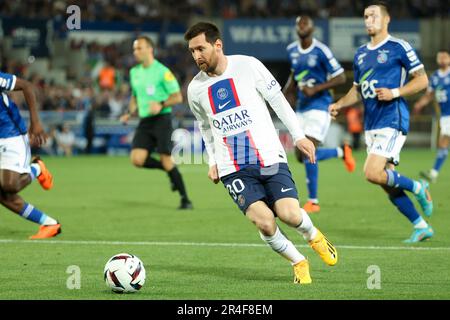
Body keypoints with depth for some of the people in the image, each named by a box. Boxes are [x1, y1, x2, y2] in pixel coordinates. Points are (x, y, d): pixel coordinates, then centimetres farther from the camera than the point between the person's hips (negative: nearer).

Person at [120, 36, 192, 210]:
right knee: (137, 159, -11)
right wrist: (130, 113, 10)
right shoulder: (134, 72, 12)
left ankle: (185, 200, -1)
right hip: (144, 121, 6)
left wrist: (161, 105, -24)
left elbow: (178, 97, -9)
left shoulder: (162, 71, -9)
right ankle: (169, 171, 14)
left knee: (166, 160, -12)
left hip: (161, 119, -6)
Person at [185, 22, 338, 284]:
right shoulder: (196, 89, 4)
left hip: (270, 157, -1)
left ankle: (314, 236, 18)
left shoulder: (248, 66, -3)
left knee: (290, 214, -18)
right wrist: (213, 161, 15)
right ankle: (299, 263, 7)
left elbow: (277, 99, 5)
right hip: (232, 170, 1)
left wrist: (298, 136, 2)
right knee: (265, 222, -20)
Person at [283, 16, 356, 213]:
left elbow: (340, 78, -11)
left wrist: (315, 89, -20)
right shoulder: (292, 50, 8)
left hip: (319, 106, -8)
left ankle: (313, 201, -4)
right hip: (302, 108, 8)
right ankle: (341, 152, 31)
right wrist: (285, 94, 10)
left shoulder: (321, 51, -13)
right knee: (301, 156, 7)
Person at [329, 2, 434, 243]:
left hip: (392, 121, -8)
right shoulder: (361, 53, 16)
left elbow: (422, 79, -5)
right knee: (388, 184, 6)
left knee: (373, 173, -20)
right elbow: (357, 89, 24)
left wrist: (395, 93, -17)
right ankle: (421, 227, 17)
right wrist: (339, 104, 7)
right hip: (371, 124, 8)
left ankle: (418, 188, 3)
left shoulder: (399, 47, -5)